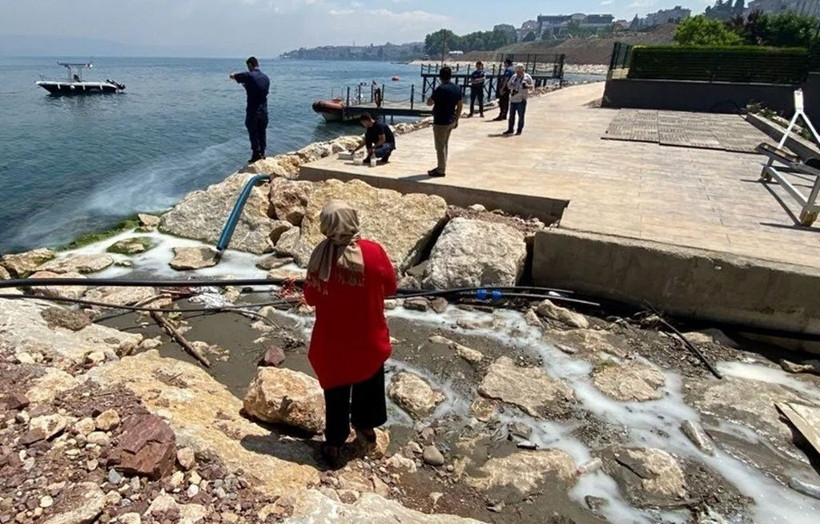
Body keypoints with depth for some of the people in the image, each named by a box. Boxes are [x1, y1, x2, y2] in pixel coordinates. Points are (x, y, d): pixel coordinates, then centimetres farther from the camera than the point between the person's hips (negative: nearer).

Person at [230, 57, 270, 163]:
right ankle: (262, 154, 20)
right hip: (264, 110, 5)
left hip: (253, 110, -5)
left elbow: (232, 76, -1)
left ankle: (256, 155, 4)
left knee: (253, 133, 3)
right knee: (262, 133, 13)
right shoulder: (266, 77, 6)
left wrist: (234, 74, 24)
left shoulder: (249, 76, -11)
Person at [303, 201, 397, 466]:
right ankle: (365, 427, 44)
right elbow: (390, 287, -5)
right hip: (369, 337, 0)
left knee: (336, 390, 18)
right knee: (368, 382, 25)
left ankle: (334, 444, 30)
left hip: (331, 340, 0)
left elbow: (311, 297, -5)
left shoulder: (321, 255, -16)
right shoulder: (374, 252, -19)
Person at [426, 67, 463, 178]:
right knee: (444, 144, 18)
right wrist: (456, 119, 18)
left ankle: (441, 170, 6)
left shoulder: (441, 89, -18)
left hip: (441, 122, -8)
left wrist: (433, 96, 7)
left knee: (440, 146, 0)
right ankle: (442, 167, 26)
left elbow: (429, 103, -13)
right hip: (451, 121, 8)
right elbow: (460, 105, 10)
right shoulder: (457, 88, 4)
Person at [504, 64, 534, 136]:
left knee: (521, 116, -4)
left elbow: (531, 87, 2)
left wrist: (527, 86, -21)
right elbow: (509, 85, 20)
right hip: (513, 99, 4)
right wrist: (512, 87, -4)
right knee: (511, 115, 8)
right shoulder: (514, 77, 13)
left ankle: (519, 130, 5)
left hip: (521, 100, -4)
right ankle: (510, 129, 17)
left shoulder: (527, 77, 1)